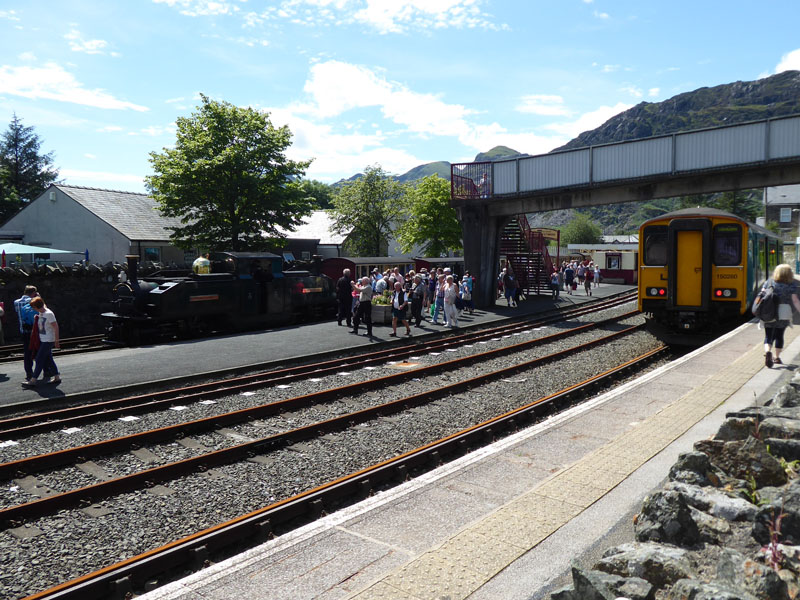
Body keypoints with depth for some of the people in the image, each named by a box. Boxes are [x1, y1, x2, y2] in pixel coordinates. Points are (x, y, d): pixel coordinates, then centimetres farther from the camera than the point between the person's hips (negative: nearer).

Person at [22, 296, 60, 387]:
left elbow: (56, 327, -17)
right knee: (48, 359, 12)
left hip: (48, 341, -9)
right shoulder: (40, 313, 7)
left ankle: (33, 380, -1)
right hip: (43, 340, 9)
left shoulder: (49, 314, -18)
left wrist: (56, 340, -16)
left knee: (39, 360, -6)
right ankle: (57, 377, 19)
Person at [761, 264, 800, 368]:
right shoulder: (791, 285, -1)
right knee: (779, 336, 14)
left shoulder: (769, 282, 4)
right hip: (784, 313, -1)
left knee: (768, 336, 6)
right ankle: (777, 358, 21)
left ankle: (767, 352, -21)